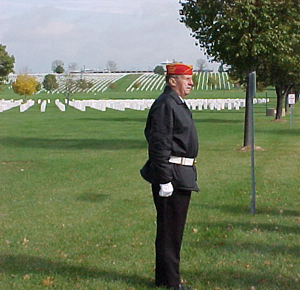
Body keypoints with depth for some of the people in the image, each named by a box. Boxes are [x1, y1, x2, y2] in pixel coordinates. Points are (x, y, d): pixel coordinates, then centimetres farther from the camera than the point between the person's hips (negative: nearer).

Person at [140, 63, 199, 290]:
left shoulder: (178, 104, 17)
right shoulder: (164, 105, -16)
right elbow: (159, 145, -21)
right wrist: (164, 181, -23)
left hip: (181, 176, 10)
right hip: (171, 175, -10)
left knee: (174, 228, 16)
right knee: (169, 229, -2)